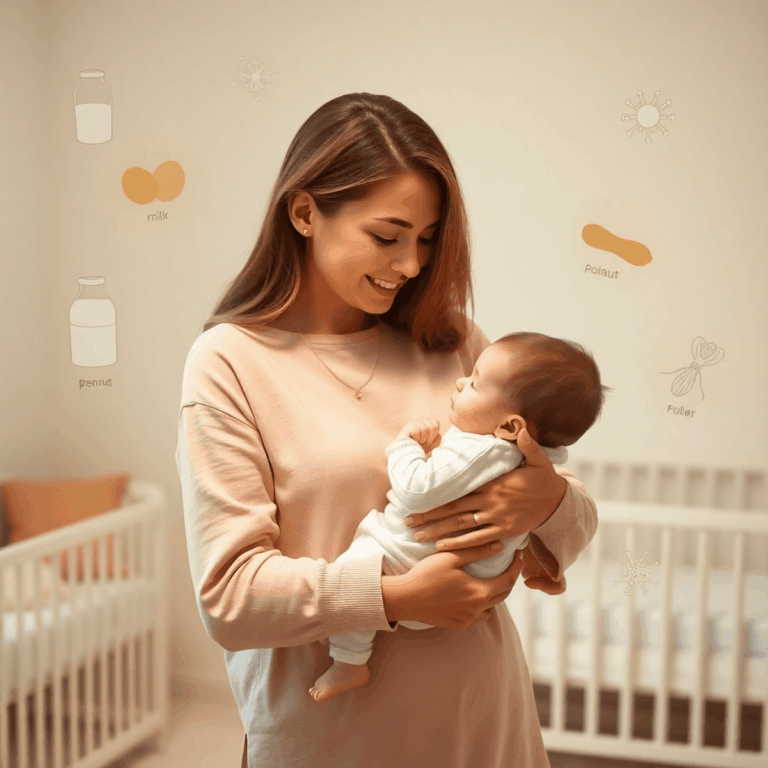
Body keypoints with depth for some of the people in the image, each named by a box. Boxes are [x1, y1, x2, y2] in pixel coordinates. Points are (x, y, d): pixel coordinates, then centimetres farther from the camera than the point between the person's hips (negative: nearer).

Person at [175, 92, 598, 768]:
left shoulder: (453, 340, 2)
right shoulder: (230, 362, -9)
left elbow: (578, 522, 5)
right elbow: (228, 595, -14)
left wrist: (548, 501, -18)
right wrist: (398, 596, -23)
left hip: (484, 713, 4)